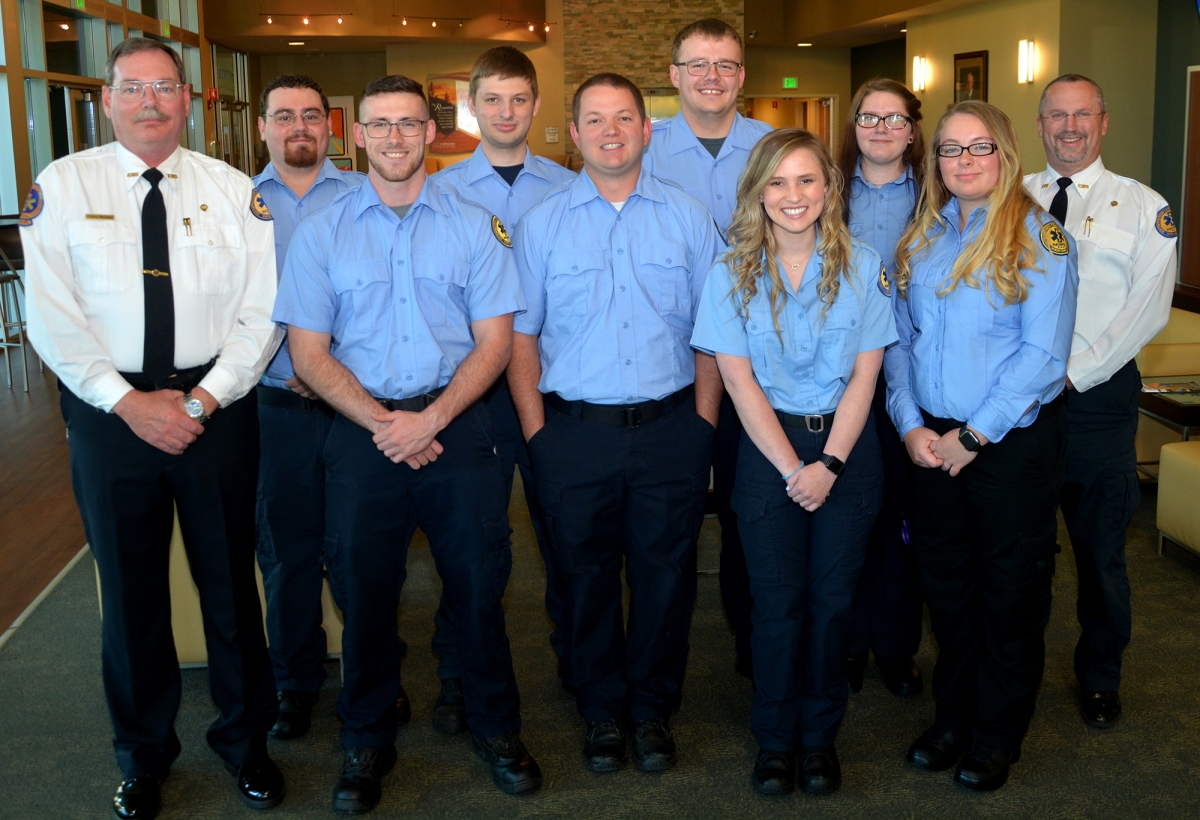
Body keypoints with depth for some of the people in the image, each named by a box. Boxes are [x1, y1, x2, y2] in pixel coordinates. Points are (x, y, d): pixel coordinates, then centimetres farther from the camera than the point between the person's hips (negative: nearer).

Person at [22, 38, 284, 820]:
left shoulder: (234, 190, 3)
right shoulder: (63, 186, 1)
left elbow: (261, 311, -2)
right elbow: (53, 316, -5)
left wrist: (200, 399, -12)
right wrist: (129, 402, -13)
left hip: (218, 408, 0)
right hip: (109, 412, 0)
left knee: (229, 579, 10)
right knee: (130, 586, 10)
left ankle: (245, 739, 30)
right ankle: (144, 755, 30)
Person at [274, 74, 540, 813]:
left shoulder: (475, 226, 4)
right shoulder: (321, 232, 5)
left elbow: (495, 340, 0)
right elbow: (309, 350, 1)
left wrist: (431, 419, -12)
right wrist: (380, 422, -11)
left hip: (458, 426, 0)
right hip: (362, 431, 1)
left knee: (479, 583, 5)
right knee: (364, 590, 8)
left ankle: (496, 727, 26)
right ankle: (367, 744, 26)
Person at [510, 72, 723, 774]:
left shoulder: (688, 217, 6)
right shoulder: (542, 223, 5)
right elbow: (521, 334, 5)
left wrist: (703, 424, 1)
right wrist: (536, 429, -2)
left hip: (670, 431, 0)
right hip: (575, 432, 0)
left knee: (665, 575, 8)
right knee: (587, 577, 9)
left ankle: (653, 709, 26)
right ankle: (602, 712, 27)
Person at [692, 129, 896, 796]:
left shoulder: (863, 266, 0)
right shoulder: (732, 274, -2)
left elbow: (864, 374, -2)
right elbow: (739, 379, -5)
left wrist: (829, 464, -10)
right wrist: (792, 468, -10)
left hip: (847, 447, 1)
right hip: (769, 447, 0)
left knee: (834, 597, 3)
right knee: (777, 601, 1)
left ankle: (821, 735, 21)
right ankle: (775, 738, 19)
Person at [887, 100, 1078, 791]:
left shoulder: (1039, 237, -8)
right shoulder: (921, 240, 9)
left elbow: (1043, 353, -15)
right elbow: (900, 339, 9)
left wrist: (974, 434, -15)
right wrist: (910, 424, -5)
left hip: (1014, 442, -5)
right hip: (932, 442, 5)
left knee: (1011, 592, 7)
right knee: (946, 584, 15)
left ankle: (997, 737, 24)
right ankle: (953, 716, 32)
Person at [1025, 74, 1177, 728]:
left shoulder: (1142, 207, 2)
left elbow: (1147, 309, -7)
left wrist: (1073, 373, -14)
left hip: (1098, 391, -2)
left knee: (1100, 544, 6)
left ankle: (1099, 675, 25)